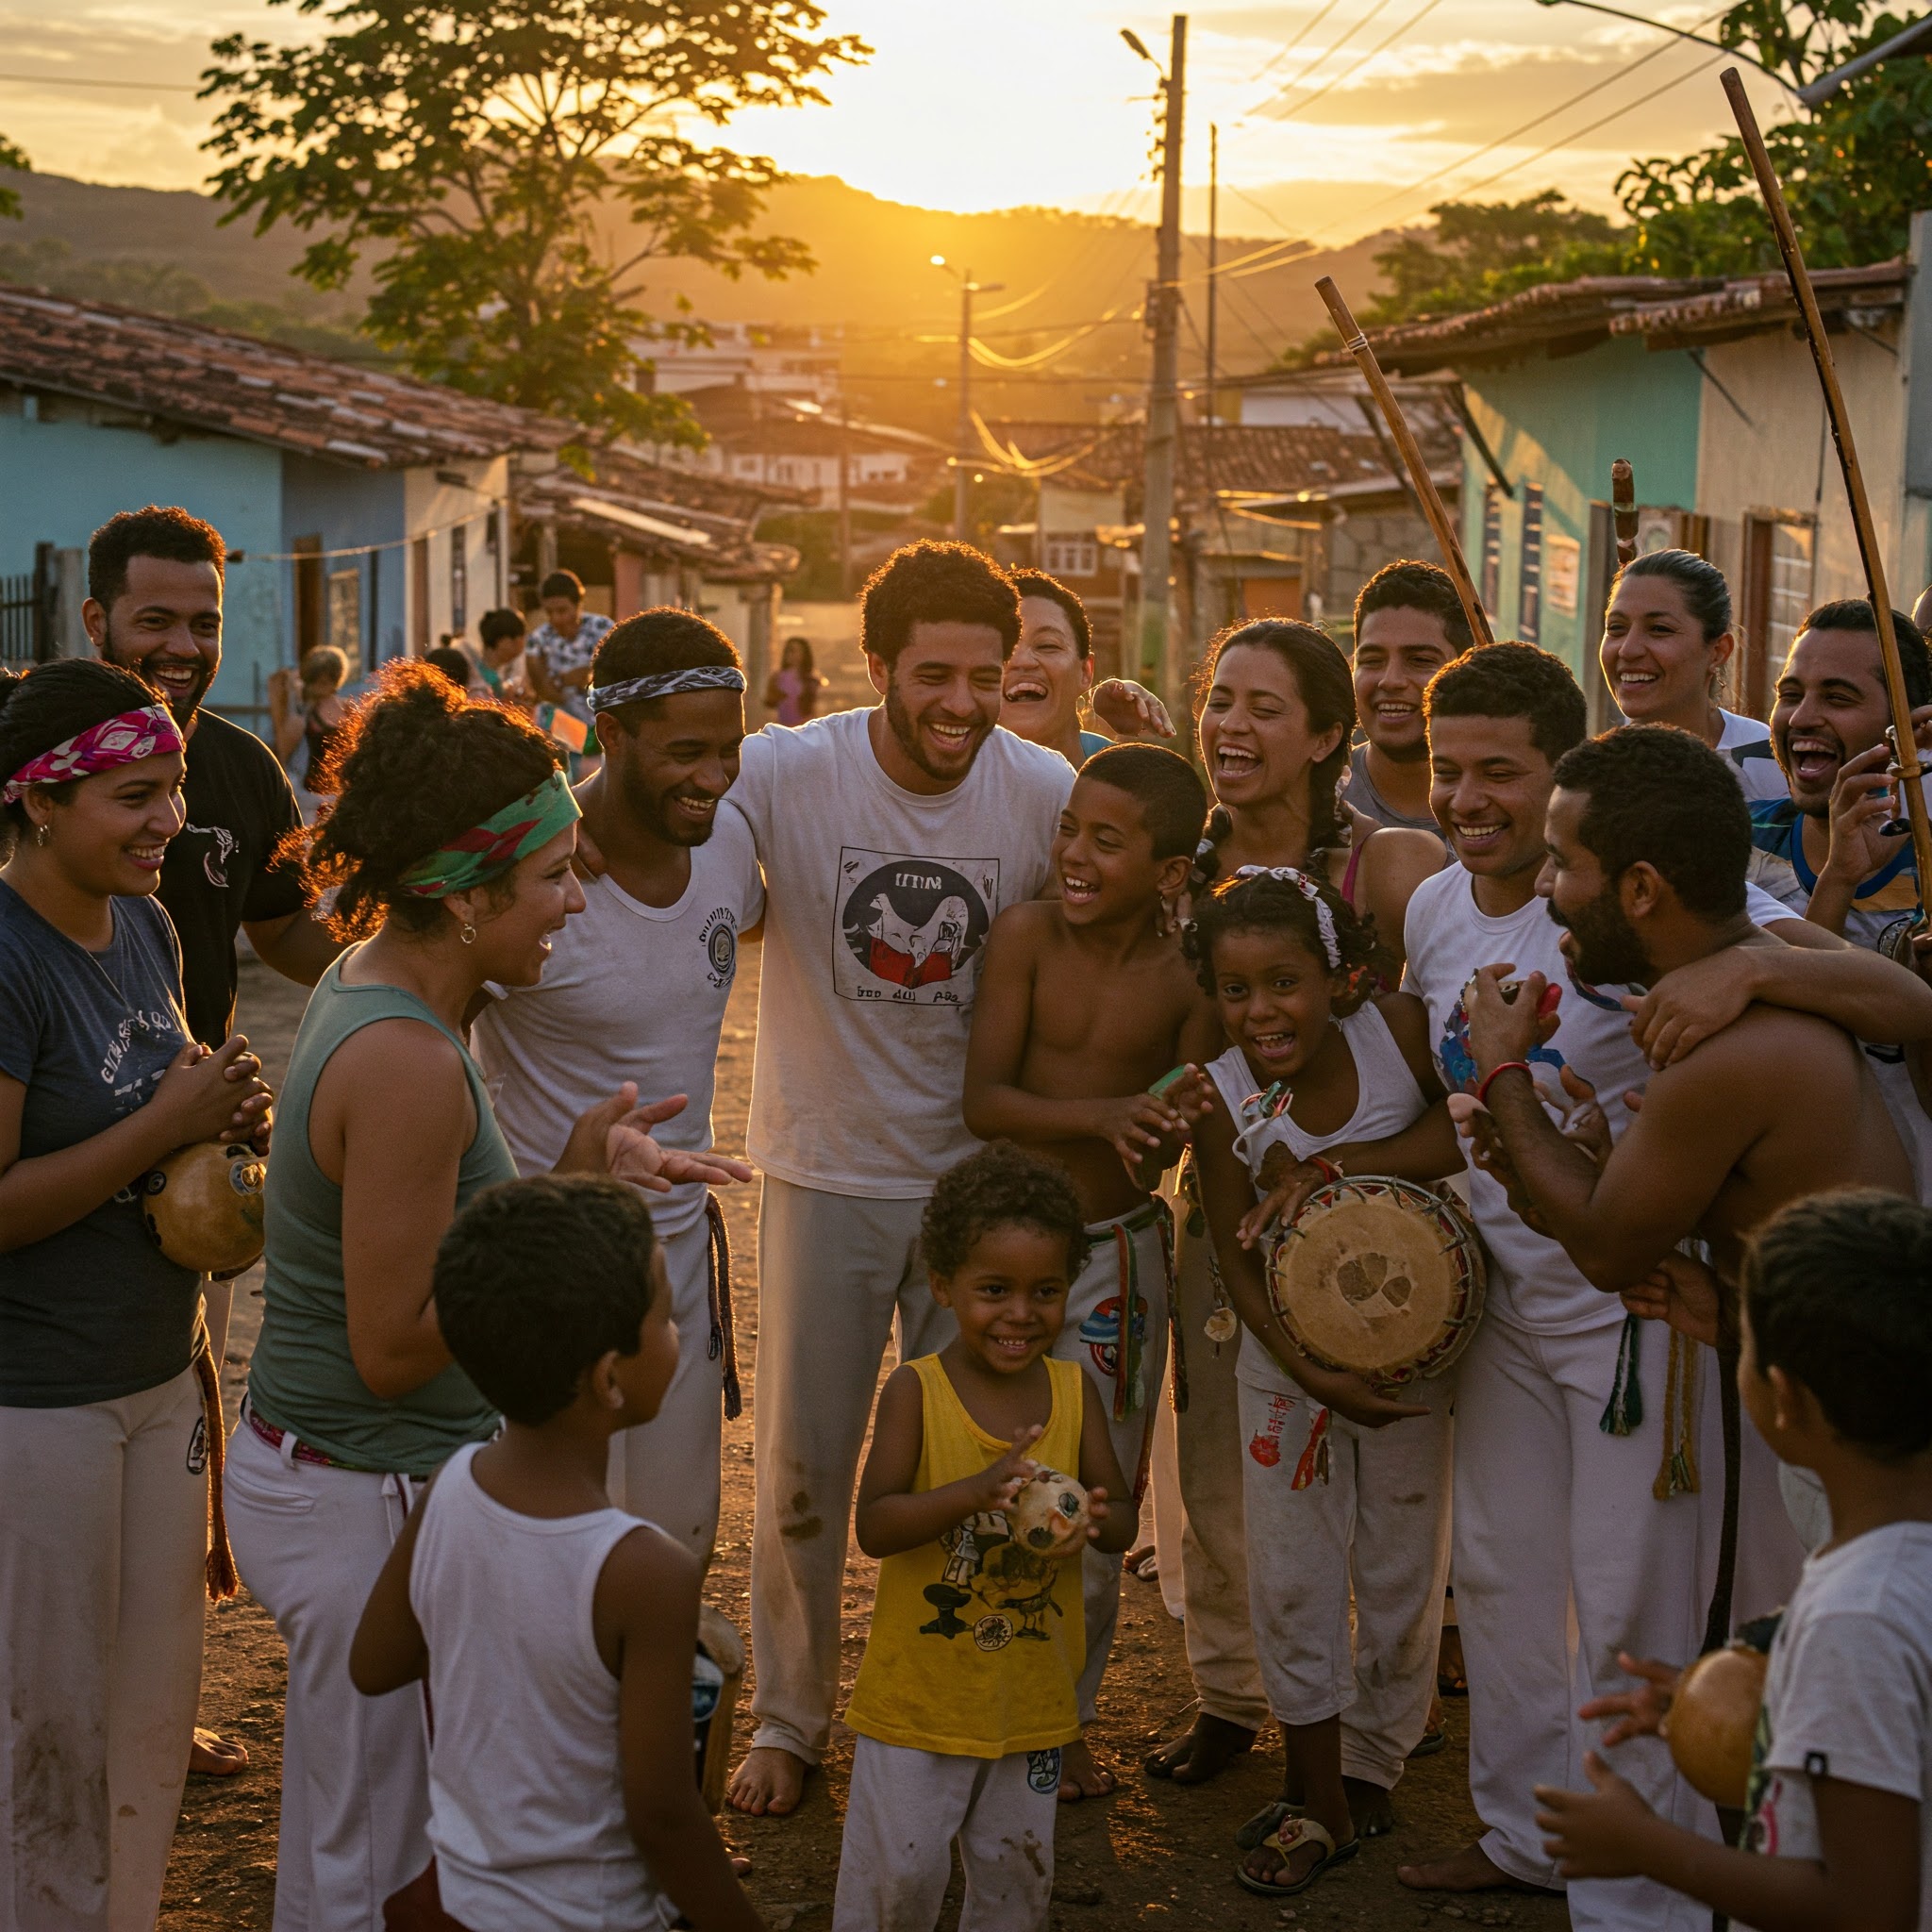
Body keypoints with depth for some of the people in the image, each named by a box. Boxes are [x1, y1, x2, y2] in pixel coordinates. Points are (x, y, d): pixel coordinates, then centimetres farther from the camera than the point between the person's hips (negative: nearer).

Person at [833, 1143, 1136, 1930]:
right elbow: (874, 1526, -20)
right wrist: (979, 1490, -34)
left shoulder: (1074, 1391, -2)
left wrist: (1093, 1520, -24)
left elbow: (1122, 1522, 0)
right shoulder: (916, 1390, -13)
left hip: (1033, 1695, 4)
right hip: (921, 1690, -4)